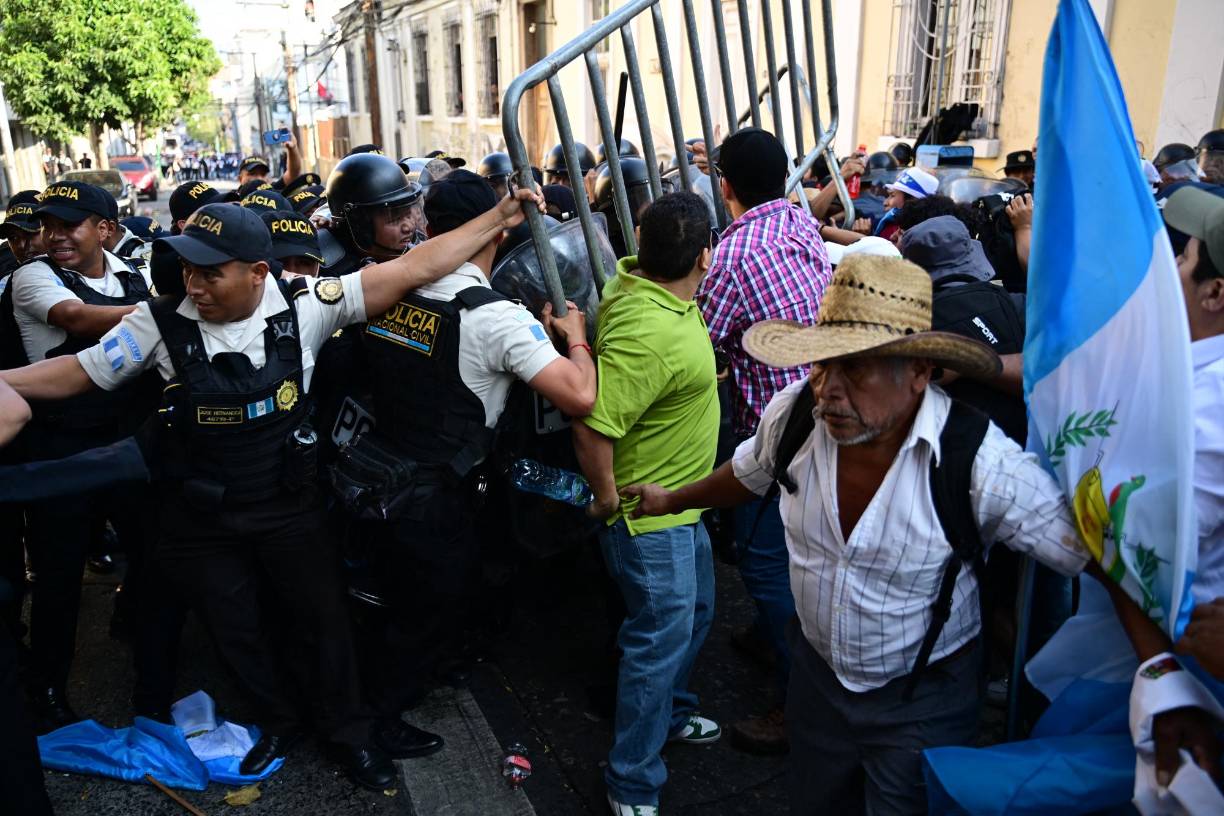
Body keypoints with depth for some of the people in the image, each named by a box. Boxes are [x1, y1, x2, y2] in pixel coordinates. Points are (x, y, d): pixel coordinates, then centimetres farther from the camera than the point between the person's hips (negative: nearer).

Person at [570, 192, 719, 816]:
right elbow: (593, 429, -34)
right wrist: (608, 500, -20)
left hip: (680, 504, 10)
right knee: (662, 636, 1)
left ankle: (670, 713, 49)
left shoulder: (636, 274, -3)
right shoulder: (647, 334, -33)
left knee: (693, 612, 25)